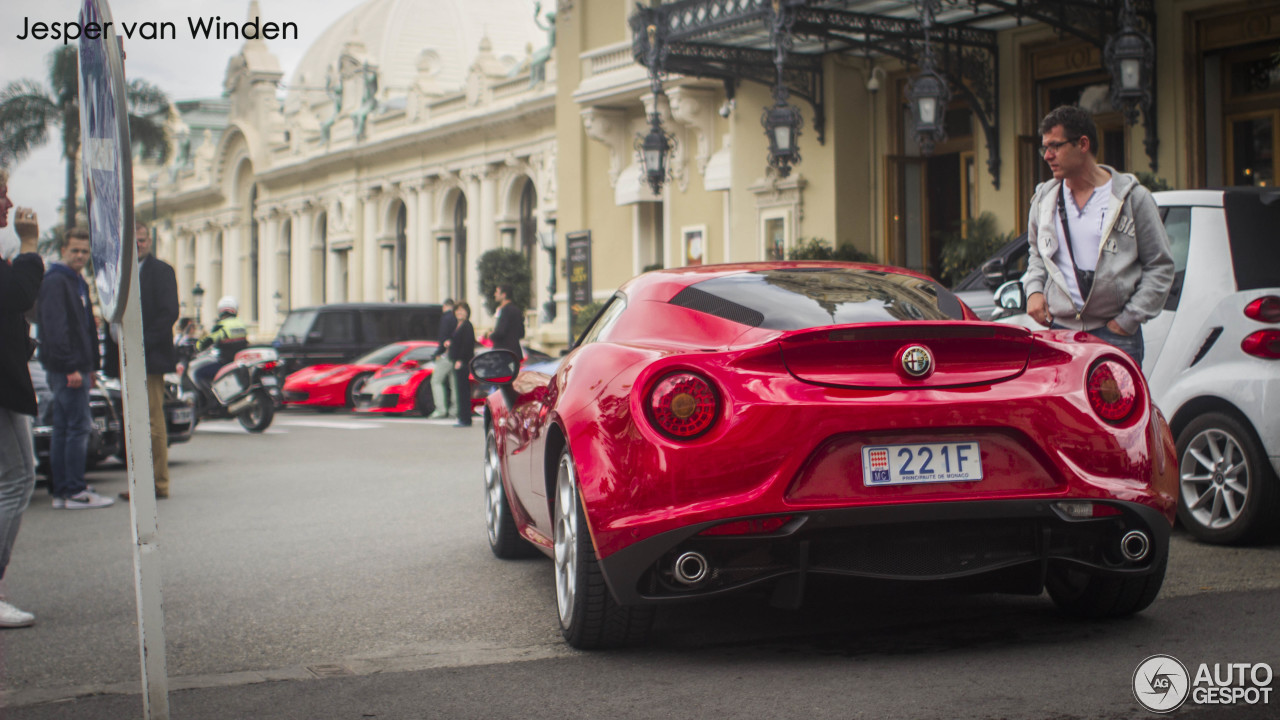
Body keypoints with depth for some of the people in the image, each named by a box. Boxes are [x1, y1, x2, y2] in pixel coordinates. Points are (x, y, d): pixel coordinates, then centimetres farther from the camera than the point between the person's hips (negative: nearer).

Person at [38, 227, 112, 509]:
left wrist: (91, 366, 19)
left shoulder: (79, 284, 19)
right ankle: (75, 491, -6)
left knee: (62, 429, 10)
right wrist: (71, 367, -23)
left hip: (76, 367, 10)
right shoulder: (55, 282, -11)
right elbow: (55, 329, -19)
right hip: (67, 368, -10)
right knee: (78, 427, -9)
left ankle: (61, 491, 14)